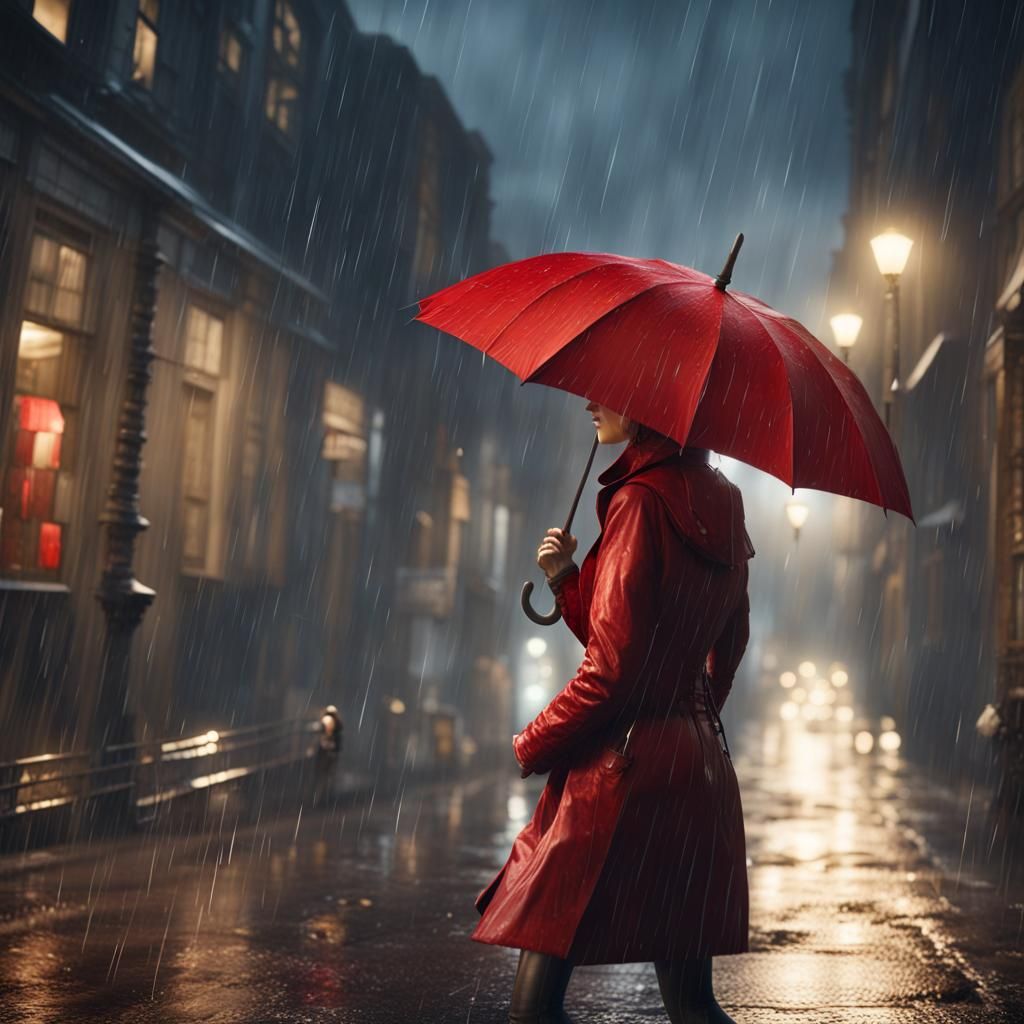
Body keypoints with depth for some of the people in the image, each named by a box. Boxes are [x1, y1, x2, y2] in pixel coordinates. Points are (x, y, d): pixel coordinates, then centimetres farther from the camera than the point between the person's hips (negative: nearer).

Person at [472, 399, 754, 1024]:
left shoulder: (642, 500, -14)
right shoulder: (720, 508, 11)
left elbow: (613, 667, -18)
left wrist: (534, 744, -2)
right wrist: (567, 578, 12)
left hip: (622, 768, -9)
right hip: (698, 766, 9)